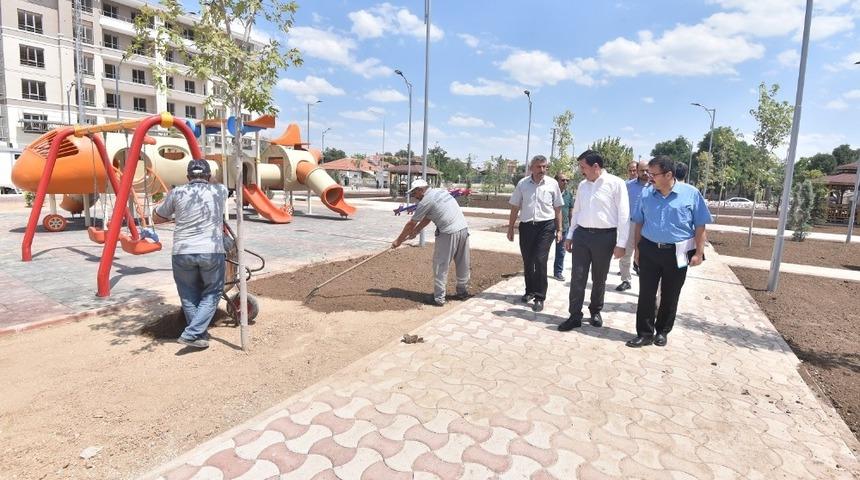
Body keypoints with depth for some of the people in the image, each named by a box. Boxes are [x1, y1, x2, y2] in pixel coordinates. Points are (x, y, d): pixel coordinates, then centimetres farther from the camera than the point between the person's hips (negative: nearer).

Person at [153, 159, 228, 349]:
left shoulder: (176, 193, 7)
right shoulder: (220, 191, 7)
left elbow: (157, 218, 19)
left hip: (182, 252, 1)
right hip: (212, 251, -1)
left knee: (189, 295, 16)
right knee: (211, 293, 12)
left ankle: (199, 334, 19)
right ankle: (192, 334, 1)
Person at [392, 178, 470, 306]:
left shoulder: (426, 201, -6)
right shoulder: (441, 191, 19)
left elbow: (411, 224, 2)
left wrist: (398, 240, 13)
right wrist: (415, 232, 30)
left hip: (448, 234, -8)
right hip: (464, 229, 8)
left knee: (441, 266, 3)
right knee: (463, 264, 17)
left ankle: (439, 298, 5)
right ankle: (463, 292, 29)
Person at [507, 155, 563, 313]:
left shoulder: (552, 183, 0)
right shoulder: (522, 184, 2)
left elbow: (558, 208, 6)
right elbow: (515, 207, 8)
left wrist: (559, 229, 4)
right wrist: (510, 228, 8)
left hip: (546, 226, -2)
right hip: (526, 226, 2)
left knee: (540, 260, -10)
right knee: (527, 261, 12)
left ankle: (539, 297, 1)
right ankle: (530, 290, 31)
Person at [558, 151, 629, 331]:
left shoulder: (615, 183, -8)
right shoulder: (582, 185, 9)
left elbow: (623, 214, -9)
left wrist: (620, 243, -11)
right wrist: (570, 235, 16)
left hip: (604, 236, -4)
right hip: (581, 234, 4)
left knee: (599, 278, 12)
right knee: (577, 277, 2)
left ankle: (595, 311, 32)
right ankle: (575, 316, 11)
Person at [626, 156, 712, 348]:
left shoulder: (691, 194, -7)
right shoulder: (646, 193, 0)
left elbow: (700, 226, -4)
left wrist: (699, 253, -7)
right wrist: (637, 248, 7)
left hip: (677, 253, -1)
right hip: (649, 250, 2)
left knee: (670, 296, 11)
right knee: (646, 294, 2)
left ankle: (662, 331, 28)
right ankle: (645, 333, 12)